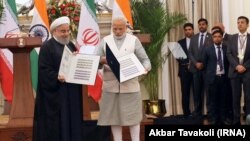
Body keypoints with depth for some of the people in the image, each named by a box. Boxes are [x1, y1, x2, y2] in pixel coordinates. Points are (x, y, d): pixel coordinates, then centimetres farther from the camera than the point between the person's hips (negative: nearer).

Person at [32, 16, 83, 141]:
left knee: (71, 121, 9)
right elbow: (43, 70, -14)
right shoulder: (47, 47, -7)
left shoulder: (71, 46, 14)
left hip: (71, 92, 7)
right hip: (54, 93, -7)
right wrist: (56, 77, -30)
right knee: (55, 125, -4)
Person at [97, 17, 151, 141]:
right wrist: (102, 61, -19)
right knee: (114, 116, 5)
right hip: (111, 85, 1)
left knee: (133, 115, 2)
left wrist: (145, 68, -18)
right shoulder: (105, 41, 7)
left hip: (130, 85, -1)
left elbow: (144, 59, 3)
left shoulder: (134, 40, 5)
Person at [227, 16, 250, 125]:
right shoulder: (232, 38, 10)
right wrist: (237, 66, -11)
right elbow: (229, 54, 2)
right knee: (236, 97, 3)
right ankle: (236, 120, 8)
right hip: (235, 71, 2)